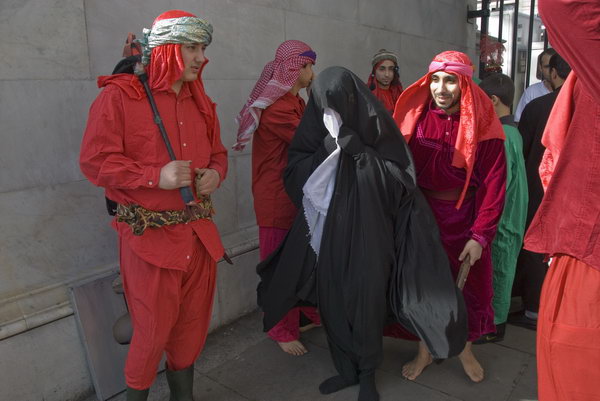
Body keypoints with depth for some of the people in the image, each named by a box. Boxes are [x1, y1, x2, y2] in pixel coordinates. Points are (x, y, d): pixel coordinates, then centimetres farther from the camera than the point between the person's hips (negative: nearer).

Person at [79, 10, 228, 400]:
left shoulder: (200, 102, 13)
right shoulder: (119, 96, -7)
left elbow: (218, 153, 21)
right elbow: (94, 161, -10)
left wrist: (215, 173, -2)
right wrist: (156, 176, -21)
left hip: (199, 232, 6)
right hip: (151, 234, -6)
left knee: (193, 324, 14)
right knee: (154, 329, 3)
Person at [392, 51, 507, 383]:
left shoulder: (482, 125, -9)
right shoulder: (416, 115, -6)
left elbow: (493, 184, -10)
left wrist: (480, 235, -14)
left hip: (463, 216, 0)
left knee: (466, 284, 12)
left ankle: (464, 347, 38)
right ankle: (424, 351, 30)